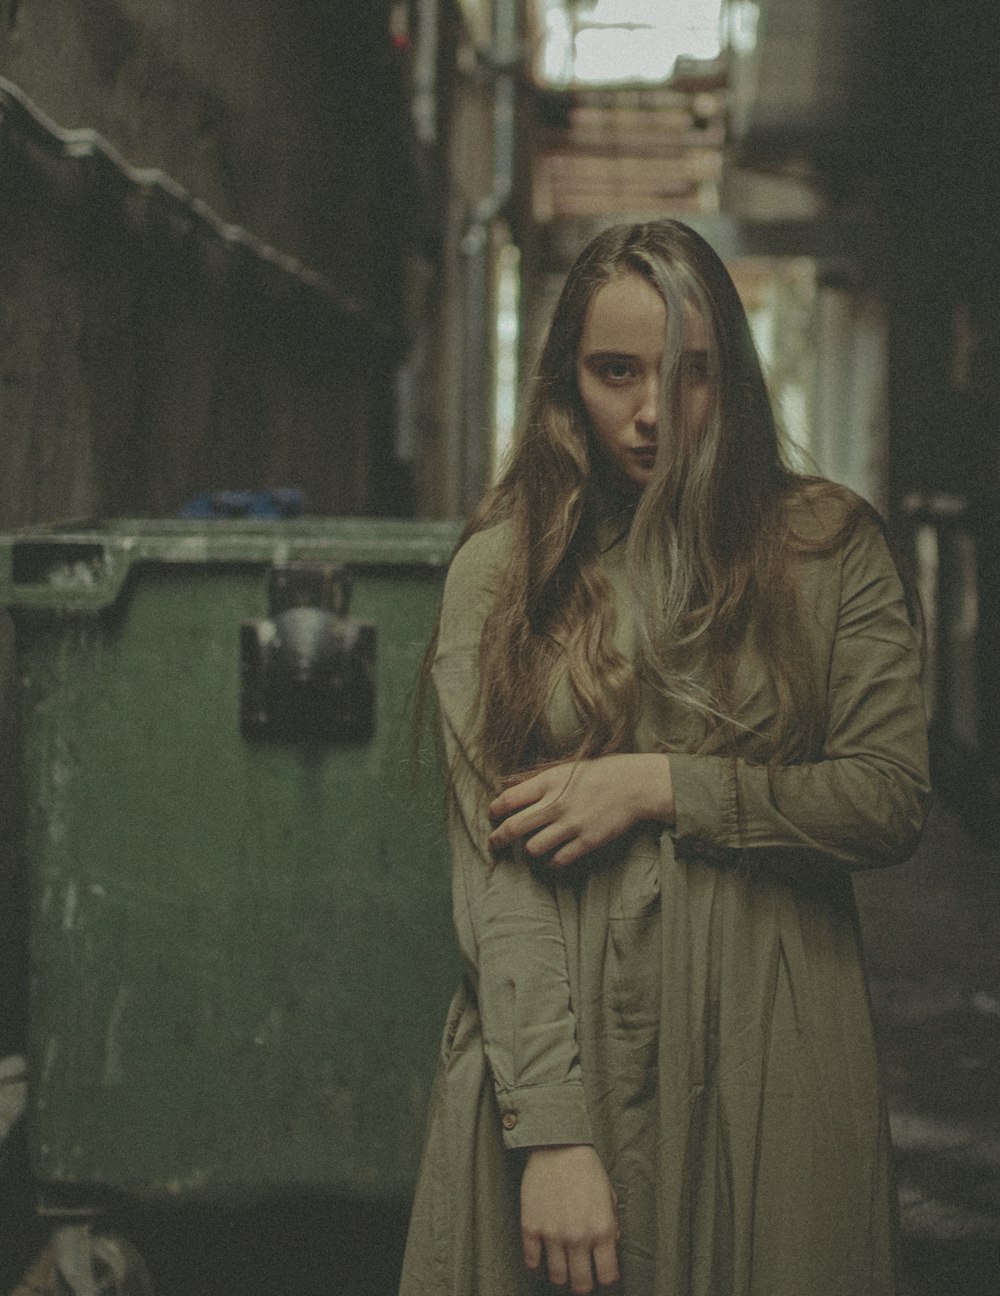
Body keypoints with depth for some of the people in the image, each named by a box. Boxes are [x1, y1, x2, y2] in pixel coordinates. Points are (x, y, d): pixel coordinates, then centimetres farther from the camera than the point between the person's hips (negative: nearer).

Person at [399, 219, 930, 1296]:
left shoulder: (829, 546, 3)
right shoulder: (502, 564, 1)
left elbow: (892, 800, -1)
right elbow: (489, 860, -6)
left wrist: (659, 786, -11)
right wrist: (551, 1129, -14)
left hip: (770, 1055, 0)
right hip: (559, 1042, 0)